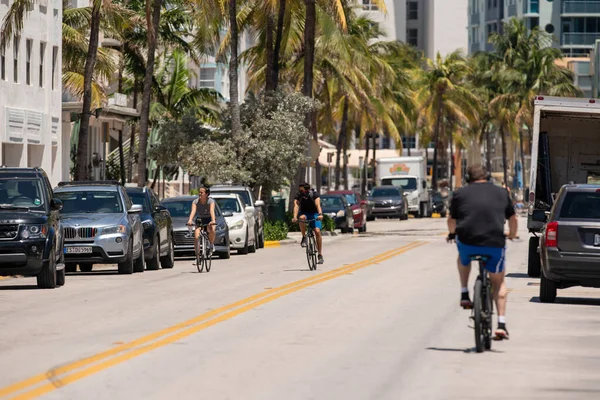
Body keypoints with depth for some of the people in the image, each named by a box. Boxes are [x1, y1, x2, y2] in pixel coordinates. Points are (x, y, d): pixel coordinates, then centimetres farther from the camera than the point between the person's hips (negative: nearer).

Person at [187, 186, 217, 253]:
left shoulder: (210, 201, -15)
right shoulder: (195, 202, -9)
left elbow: (212, 211, -31)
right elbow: (193, 211, -24)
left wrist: (213, 221, -50)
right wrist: (190, 220, -43)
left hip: (209, 220, -2)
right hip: (200, 220, 2)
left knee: (212, 230, -35)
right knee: (196, 237, -19)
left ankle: (211, 244, -7)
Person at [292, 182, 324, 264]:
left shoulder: (314, 194, -20)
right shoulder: (298, 196, -16)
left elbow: (318, 204, -35)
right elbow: (296, 206, -30)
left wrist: (320, 214, -53)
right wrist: (295, 217, -48)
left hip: (314, 214, -1)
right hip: (304, 214, 1)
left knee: (317, 232, -17)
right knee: (302, 218, -37)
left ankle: (320, 255, -10)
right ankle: (304, 238, -20)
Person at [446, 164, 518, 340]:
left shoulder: (460, 193, 13)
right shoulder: (501, 193, 17)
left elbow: (451, 220, 23)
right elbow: (512, 218, 28)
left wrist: (452, 234, 45)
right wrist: (512, 234, 49)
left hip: (467, 241, 0)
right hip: (495, 244, 1)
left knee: (463, 259, 37)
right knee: (499, 283, 20)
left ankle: (464, 294, 26)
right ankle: (501, 324, 11)